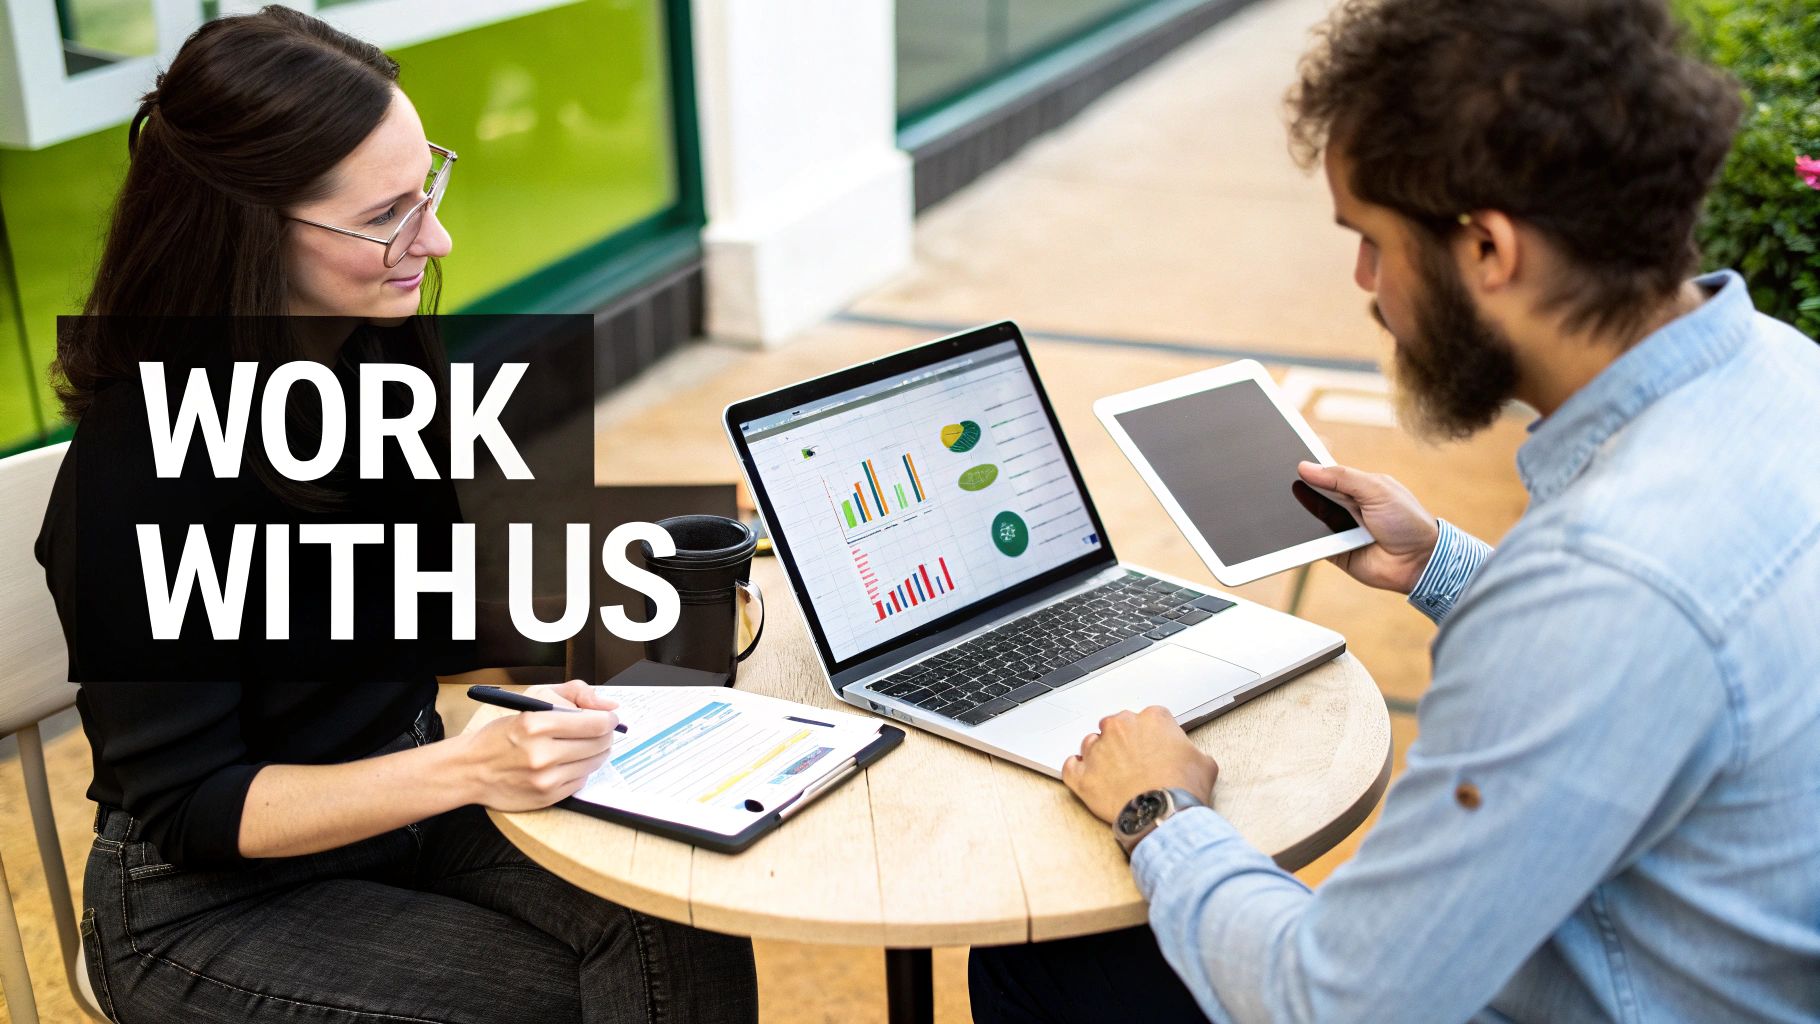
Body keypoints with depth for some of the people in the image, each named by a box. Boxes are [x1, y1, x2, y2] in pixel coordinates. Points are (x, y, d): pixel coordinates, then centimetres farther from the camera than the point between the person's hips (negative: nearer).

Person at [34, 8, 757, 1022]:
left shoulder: (383, 350, -4)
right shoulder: (138, 473, -26)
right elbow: (185, 806, -20)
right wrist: (472, 766, -32)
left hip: (409, 807, 6)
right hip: (211, 903, -5)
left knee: (688, 938, -17)